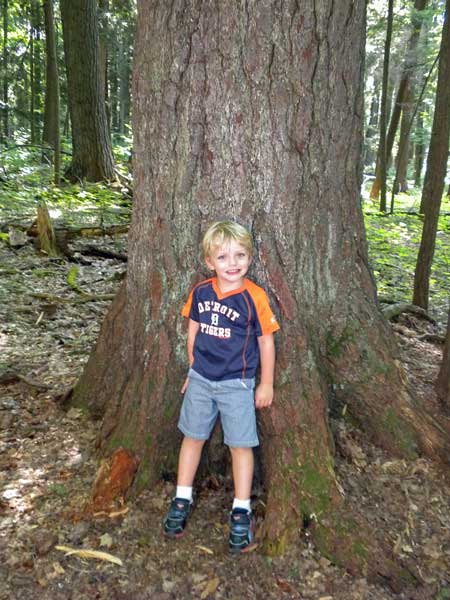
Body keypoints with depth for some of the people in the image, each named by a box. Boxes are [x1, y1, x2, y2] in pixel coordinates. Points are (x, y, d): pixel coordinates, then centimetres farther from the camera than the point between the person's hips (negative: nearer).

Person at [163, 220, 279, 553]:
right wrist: (192, 368, 14)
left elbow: (266, 341, -8)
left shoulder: (254, 297, -15)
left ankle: (241, 512, 22)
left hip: (236, 384, -3)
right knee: (193, 437, 14)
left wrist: (266, 384, -4)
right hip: (201, 379, 4)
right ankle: (182, 499, 32)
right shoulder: (200, 292, -3)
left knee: (240, 445, 5)